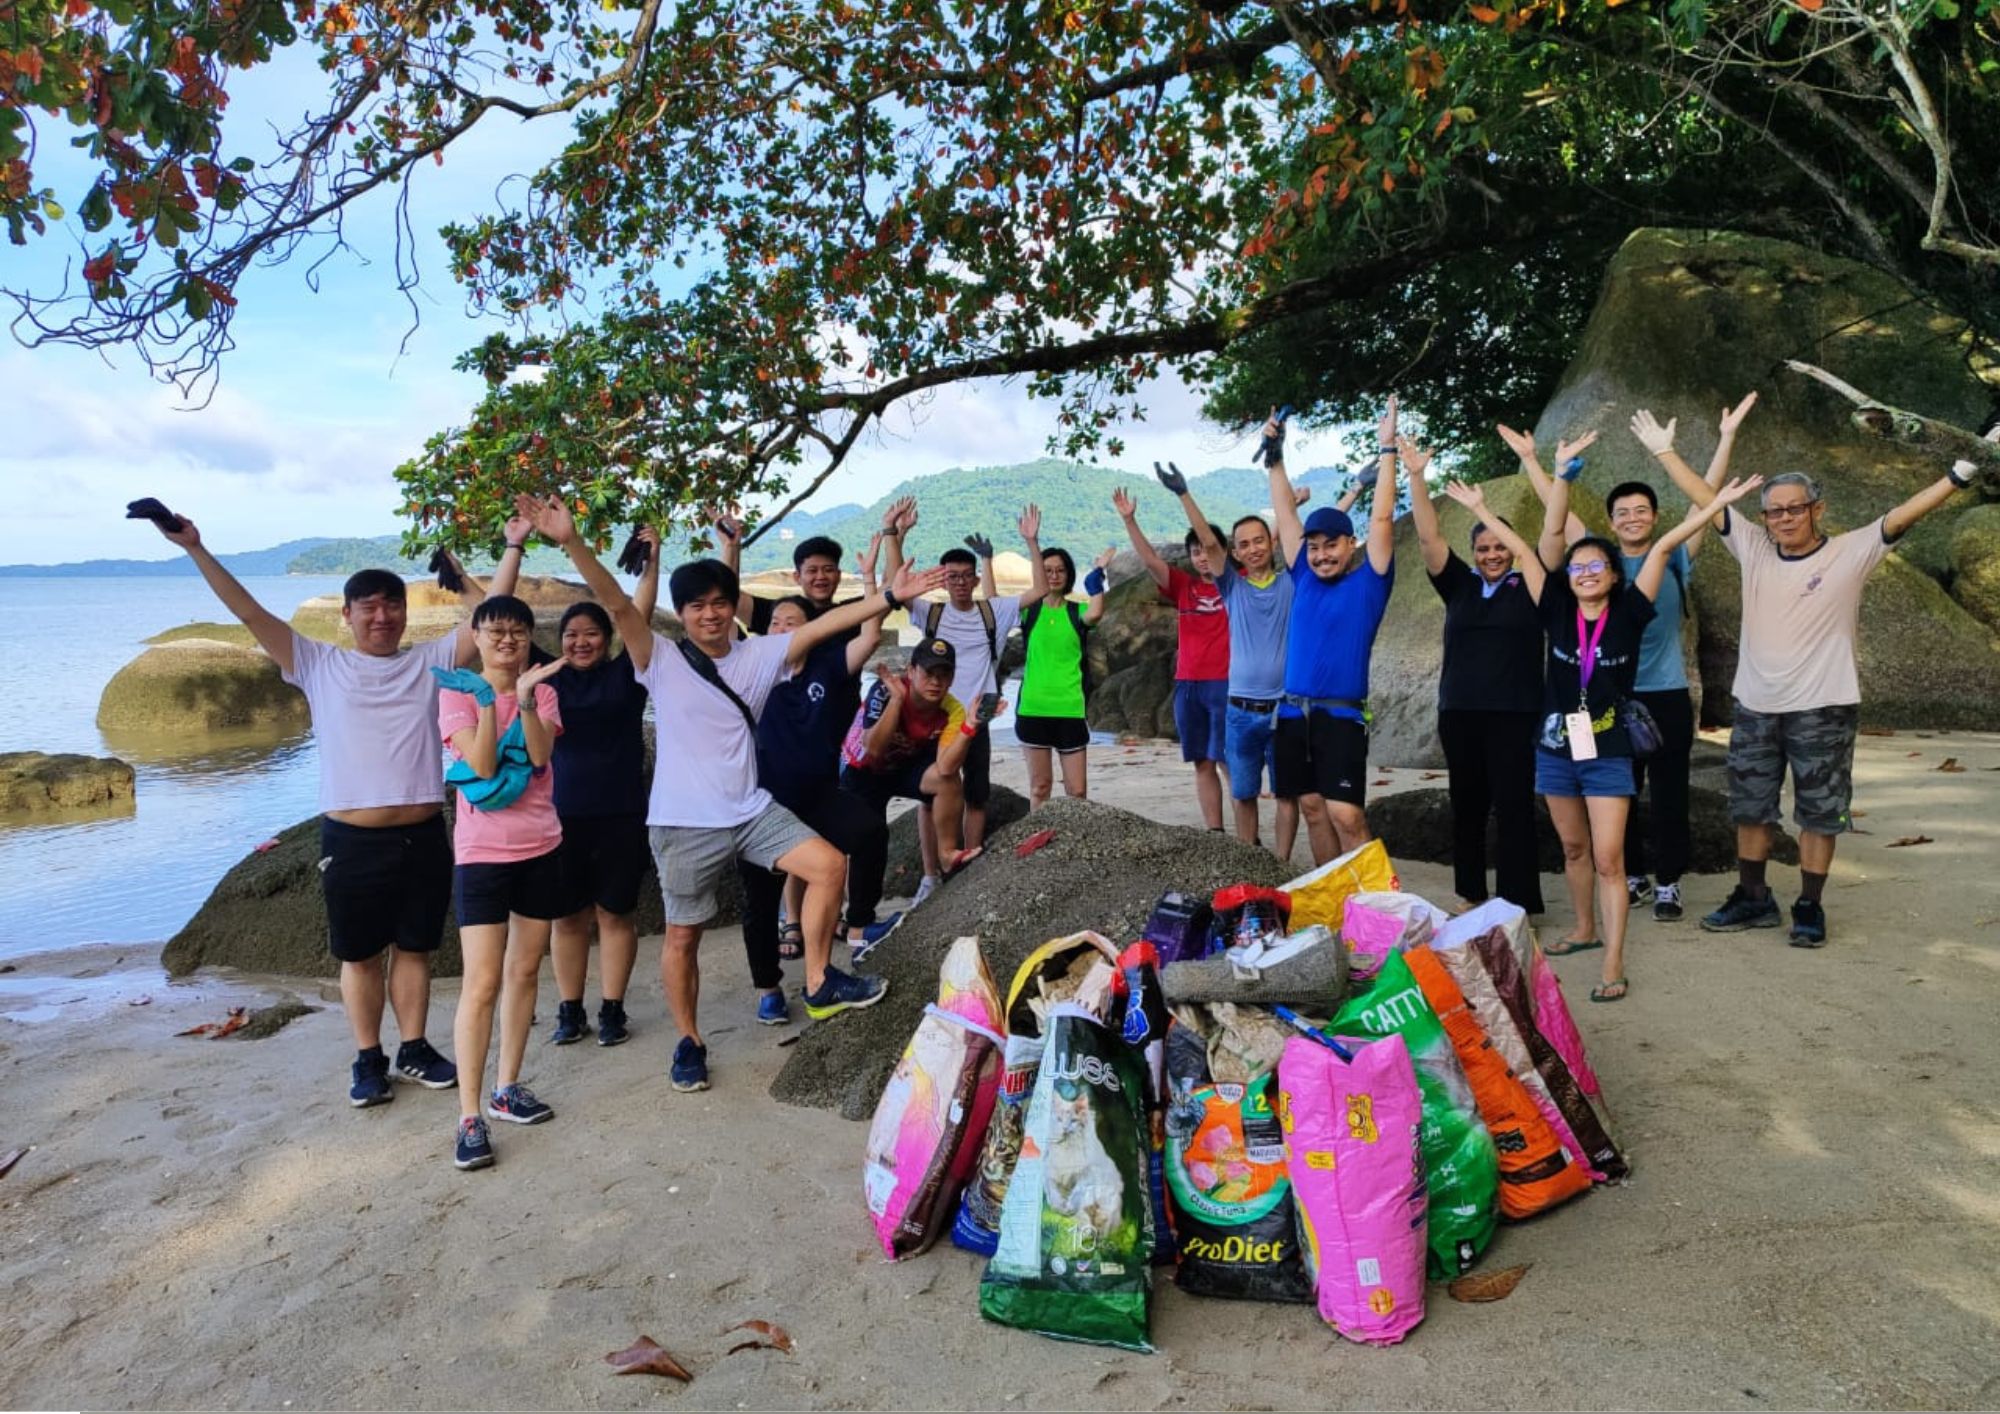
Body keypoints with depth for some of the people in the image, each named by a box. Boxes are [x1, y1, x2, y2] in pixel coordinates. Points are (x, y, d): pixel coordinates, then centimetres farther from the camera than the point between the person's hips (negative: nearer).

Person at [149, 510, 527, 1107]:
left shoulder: (429, 662, 5)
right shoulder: (319, 665, 3)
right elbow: (251, 614, 0)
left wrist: (513, 548, -6)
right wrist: (196, 550, -5)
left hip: (423, 838, 1)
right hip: (351, 841, -1)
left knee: (414, 949, 13)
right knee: (359, 956, 10)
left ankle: (414, 1051, 27)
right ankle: (368, 1061, 25)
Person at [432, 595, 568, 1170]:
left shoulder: (543, 691, 5)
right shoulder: (457, 692, -5)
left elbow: (539, 755, -13)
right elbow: (482, 766, -18)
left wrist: (525, 695, -23)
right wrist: (489, 698, -21)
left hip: (541, 847, 4)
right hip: (483, 852, -4)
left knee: (525, 972, 11)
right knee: (482, 983, -8)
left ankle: (507, 1088, 24)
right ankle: (470, 1116, -2)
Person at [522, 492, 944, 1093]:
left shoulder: (759, 655, 3)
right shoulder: (661, 660, -7)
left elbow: (822, 625, -3)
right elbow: (617, 604, -20)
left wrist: (889, 597, -8)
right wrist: (571, 542, -33)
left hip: (749, 810, 3)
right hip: (684, 823, -3)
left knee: (829, 864, -11)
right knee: (682, 935, 5)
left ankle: (820, 985, 4)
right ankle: (689, 1043, 25)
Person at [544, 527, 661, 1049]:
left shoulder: (625, 673, 1)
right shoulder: (548, 678, 5)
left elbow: (641, 615, -9)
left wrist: (651, 561, -19)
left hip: (622, 814, -1)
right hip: (562, 814, 2)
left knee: (615, 913, 7)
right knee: (567, 916, 9)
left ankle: (612, 1010, 18)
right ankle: (569, 1010, 22)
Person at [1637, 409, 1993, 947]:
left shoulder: (1850, 553, -5)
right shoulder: (1753, 548, 3)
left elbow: (1902, 515, -16)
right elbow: (1706, 498, 6)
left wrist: (1958, 476, -29)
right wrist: (1663, 450, 8)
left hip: (1822, 709, -4)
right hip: (1755, 706, 4)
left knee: (1818, 813, 5)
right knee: (1749, 807, 12)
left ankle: (1810, 907, 17)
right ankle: (1753, 899, 26)